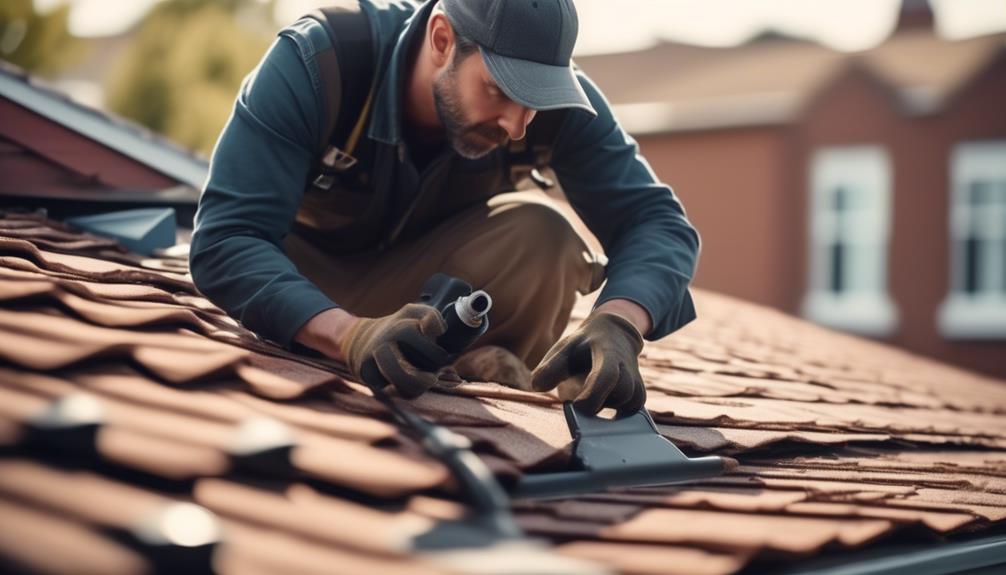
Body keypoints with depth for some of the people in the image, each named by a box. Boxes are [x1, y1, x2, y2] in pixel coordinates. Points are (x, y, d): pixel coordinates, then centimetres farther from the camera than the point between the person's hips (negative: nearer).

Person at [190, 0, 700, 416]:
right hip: (307, 278, -2)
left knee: (544, 237, -29)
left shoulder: (555, 102, -24)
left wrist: (617, 324, -47)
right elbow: (224, 239, -38)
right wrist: (350, 333, -57)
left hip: (440, 279, 2)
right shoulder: (312, 62, -32)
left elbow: (656, 220, -24)